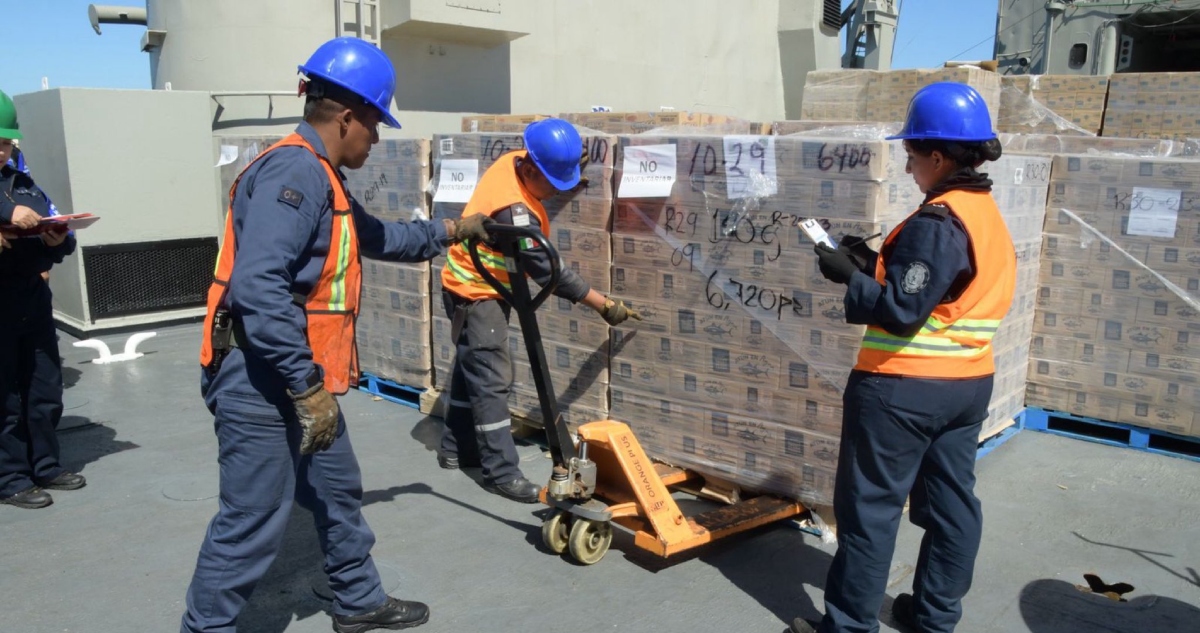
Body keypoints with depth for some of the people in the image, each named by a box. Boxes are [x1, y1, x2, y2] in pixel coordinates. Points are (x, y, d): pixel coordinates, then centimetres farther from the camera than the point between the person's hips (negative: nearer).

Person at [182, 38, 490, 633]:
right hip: (261, 383, -11)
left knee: (338, 491, 20)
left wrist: (448, 231, 36)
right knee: (253, 520, -2)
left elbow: (375, 237, 32)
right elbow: (258, 286, -30)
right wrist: (308, 386, -28)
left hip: (299, 381, 11)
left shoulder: (319, 176, 15)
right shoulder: (295, 170, -20)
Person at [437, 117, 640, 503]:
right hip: (476, 294, -10)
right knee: (493, 379, -8)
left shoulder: (513, 160, -9)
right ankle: (501, 472, -3)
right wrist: (605, 305, -24)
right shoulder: (513, 210, -33)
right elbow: (549, 272, -29)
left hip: (485, 287, 10)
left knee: (472, 369, 17)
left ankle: (455, 449, 30)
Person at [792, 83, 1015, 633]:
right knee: (951, 501, 16)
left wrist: (849, 275, -11)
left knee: (870, 506, 2)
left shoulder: (937, 221, -20)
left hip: (903, 387, -9)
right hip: (969, 383, 10)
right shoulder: (988, 215, 10)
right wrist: (875, 263, 7)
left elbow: (901, 310, -23)